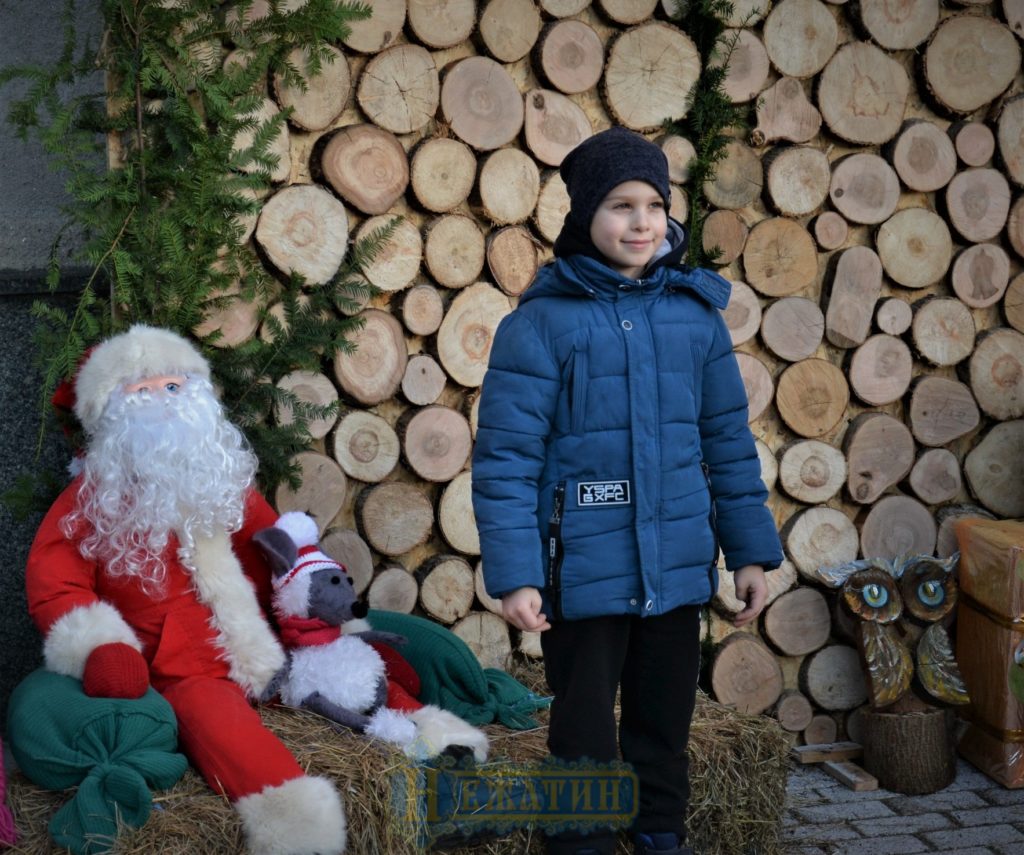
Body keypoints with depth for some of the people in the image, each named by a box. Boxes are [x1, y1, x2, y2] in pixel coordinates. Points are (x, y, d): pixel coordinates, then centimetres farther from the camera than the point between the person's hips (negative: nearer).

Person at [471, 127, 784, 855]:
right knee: (586, 746, 8)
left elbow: (729, 444, 9)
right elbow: (506, 460, -11)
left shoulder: (696, 315, 4)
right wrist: (514, 575, -16)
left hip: (678, 572, 4)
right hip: (584, 574, -4)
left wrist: (751, 551, 7)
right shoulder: (540, 323, -9)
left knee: (664, 734, 17)